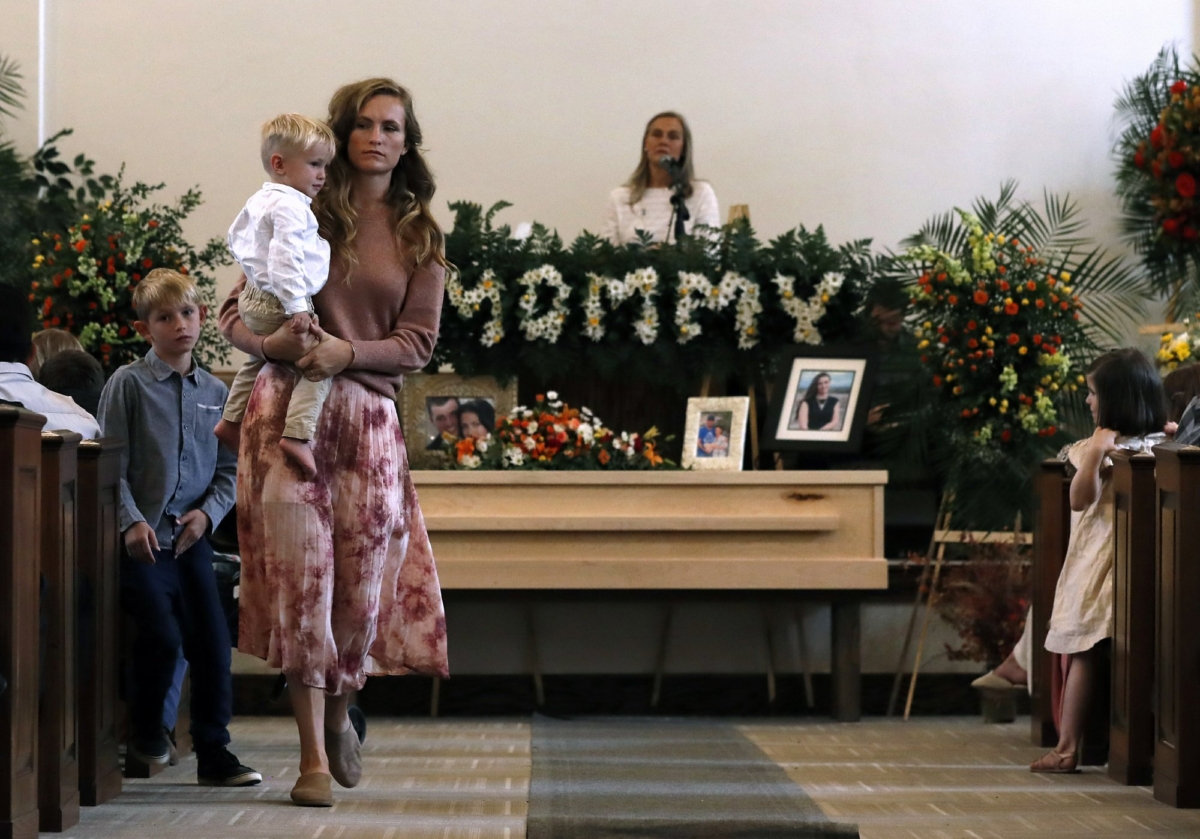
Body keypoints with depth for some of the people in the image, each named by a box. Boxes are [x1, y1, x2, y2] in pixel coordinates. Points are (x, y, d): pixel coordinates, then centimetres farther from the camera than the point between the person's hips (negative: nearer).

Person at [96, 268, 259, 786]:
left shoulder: (214, 392, 9)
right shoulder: (129, 384, -2)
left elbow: (230, 467, 11)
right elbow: (112, 465, -5)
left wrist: (208, 512, -5)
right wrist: (131, 521, -16)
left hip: (192, 539, 4)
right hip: (143, 540, -4)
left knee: (212, 643, 1)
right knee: (162, 638, -12)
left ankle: (214, 753, 12)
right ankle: (146, 732, 15)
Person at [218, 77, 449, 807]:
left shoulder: (420, 236, 12)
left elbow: (417, 342, 4)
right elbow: (235, 313, 5)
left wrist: (348, 351, -14)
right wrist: (271, 342, -17)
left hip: (369, 414, 2)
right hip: (289, 407, -2)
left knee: (365, 581, 3)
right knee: (300, 575, -9)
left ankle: (338, 713, 32)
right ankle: (313, 757, -4)